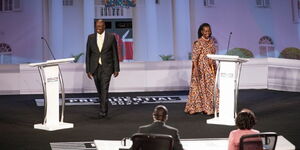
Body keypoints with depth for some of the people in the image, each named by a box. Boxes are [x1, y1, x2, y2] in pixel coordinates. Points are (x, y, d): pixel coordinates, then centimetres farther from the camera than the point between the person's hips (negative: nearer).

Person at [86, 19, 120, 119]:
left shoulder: (111, 37, -3)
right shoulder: (91, 37, 2)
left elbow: (115, 54, 0)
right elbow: (88, 54, 4)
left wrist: (116, 69, -2)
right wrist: (88, 70, -1)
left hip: (106, 67, -3)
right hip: (95, 68, 3)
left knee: (104, 89, -13)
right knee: (99, 90, 13)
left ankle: (102, 112, -12)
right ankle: (104, 107, 32)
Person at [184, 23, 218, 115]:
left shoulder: (211, 41, 10)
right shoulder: (198, 43, -10)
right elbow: (194, 57, -13)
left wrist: (215, 67, 16)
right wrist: (196, 69, -19)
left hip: (211, 68, 7)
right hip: (202, 68, -7)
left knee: (212, 86, 5)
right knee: (202, 87, -2)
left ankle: (211, 107, 11)